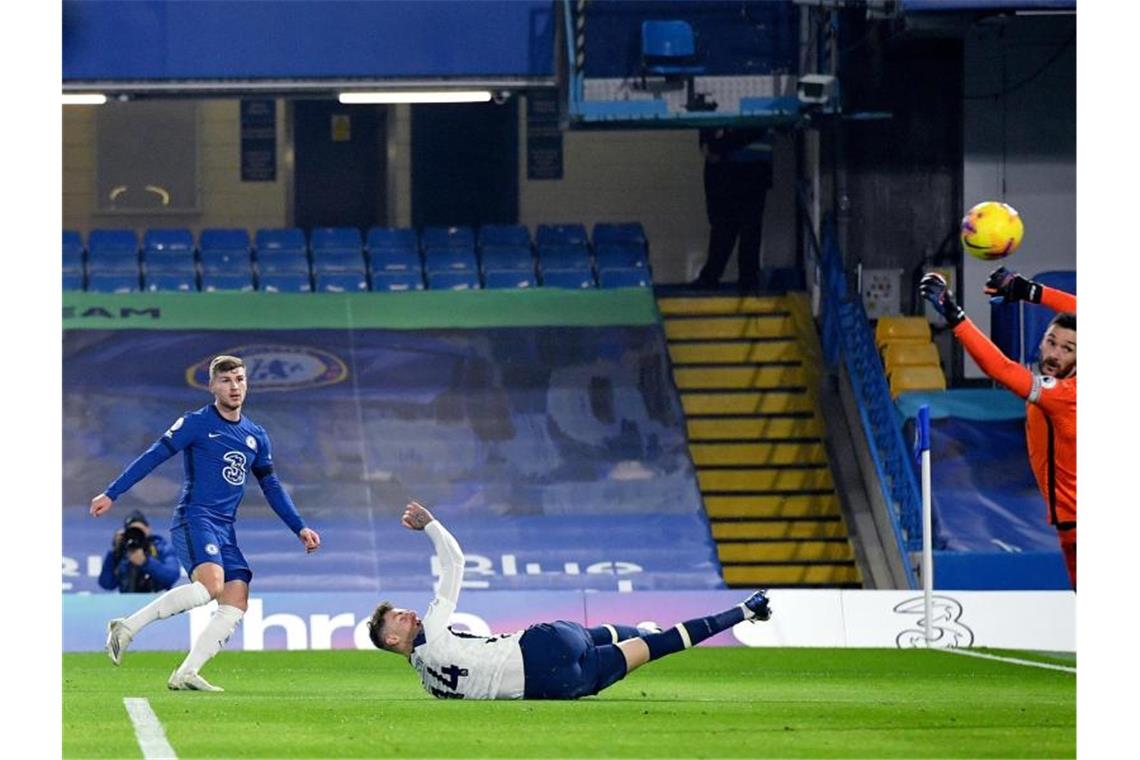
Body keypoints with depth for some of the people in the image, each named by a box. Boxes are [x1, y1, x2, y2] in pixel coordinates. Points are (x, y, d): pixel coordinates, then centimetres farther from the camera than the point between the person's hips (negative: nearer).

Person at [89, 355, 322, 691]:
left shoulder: (256, 436, 17)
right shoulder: (196, 423, -1)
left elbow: (271, 487, 25)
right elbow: (153, 457, -2)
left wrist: (300, 528, 19)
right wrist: (111, 494, -6)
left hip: (225, 530, 7)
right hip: (194, 518, -7)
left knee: (236, 604, -9)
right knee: (210, 584, -30)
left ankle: (186, 674, -9)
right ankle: (128, 627, -24)